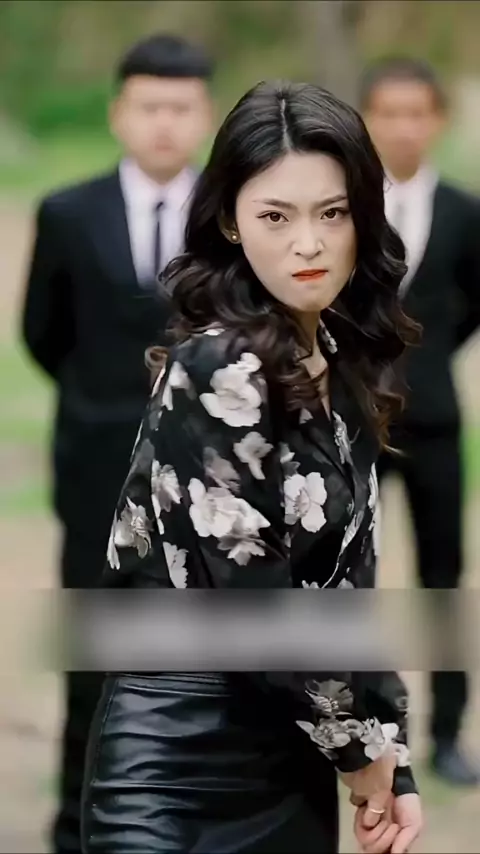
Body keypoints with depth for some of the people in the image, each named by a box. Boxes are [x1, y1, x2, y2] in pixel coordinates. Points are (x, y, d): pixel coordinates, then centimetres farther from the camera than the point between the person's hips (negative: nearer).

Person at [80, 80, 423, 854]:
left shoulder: (339, 371, 7)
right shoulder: (216, 374, -16)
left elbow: (345, 581, 11)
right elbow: (255, 602, -18)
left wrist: (391, 763, 6)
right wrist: (361, 744, -5)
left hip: (289, 757, 8)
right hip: (179, 766, -7)